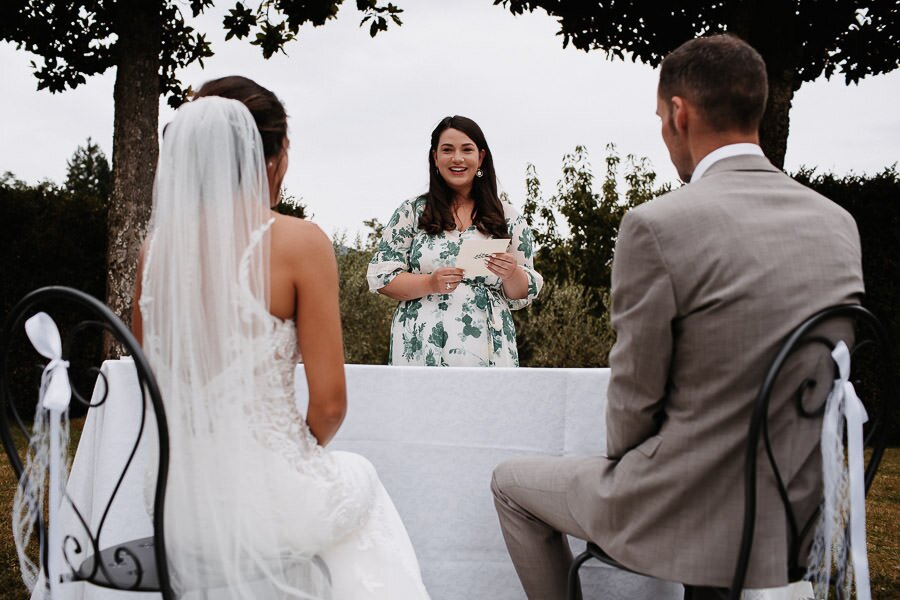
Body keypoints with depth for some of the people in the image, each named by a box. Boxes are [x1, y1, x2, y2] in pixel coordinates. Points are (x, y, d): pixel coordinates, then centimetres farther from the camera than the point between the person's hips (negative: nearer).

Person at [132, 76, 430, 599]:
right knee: (358, 477, 30)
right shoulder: (299, 242, -15)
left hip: (181, 500, 5)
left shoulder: (158, 244, 0)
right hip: (264, 499, -5)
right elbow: (329, 404, -14)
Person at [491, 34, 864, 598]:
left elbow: (635, 395, -14)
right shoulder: (839, 223, -1)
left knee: (511, 482, 18)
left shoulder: (657, 226, -22)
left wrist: (622, 454, 9)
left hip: (693, 514, -6)